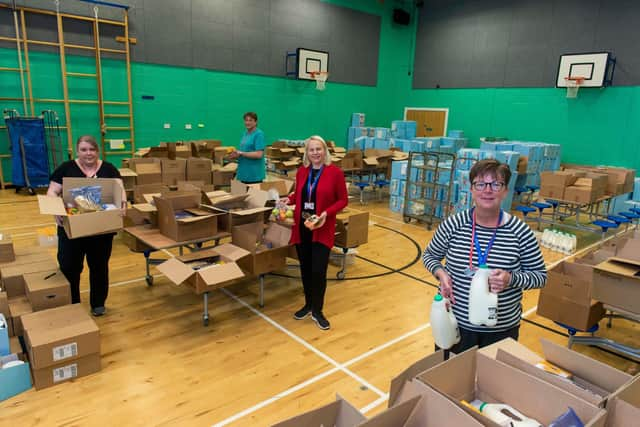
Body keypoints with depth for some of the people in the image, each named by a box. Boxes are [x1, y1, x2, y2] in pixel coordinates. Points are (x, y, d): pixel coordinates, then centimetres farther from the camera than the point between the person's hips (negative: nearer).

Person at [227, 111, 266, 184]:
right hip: (243, 173, 8)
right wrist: (236, 154, 0)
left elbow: (259, 154, -19)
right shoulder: (245, 134, 13)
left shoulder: (259, 134, -11)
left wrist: (241, 153, -17)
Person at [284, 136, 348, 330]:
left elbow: (343, 200, -5)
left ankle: (317, 311, 15)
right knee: (305, 269, 13)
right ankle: (308, 304, 32)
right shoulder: (301, 172, 4)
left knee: (318, 271, -5)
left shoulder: (335, 172, -8)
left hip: (322, 230, -4)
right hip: (301, 227, 4)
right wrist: (289, 199, -4)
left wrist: (326, 213, -19)